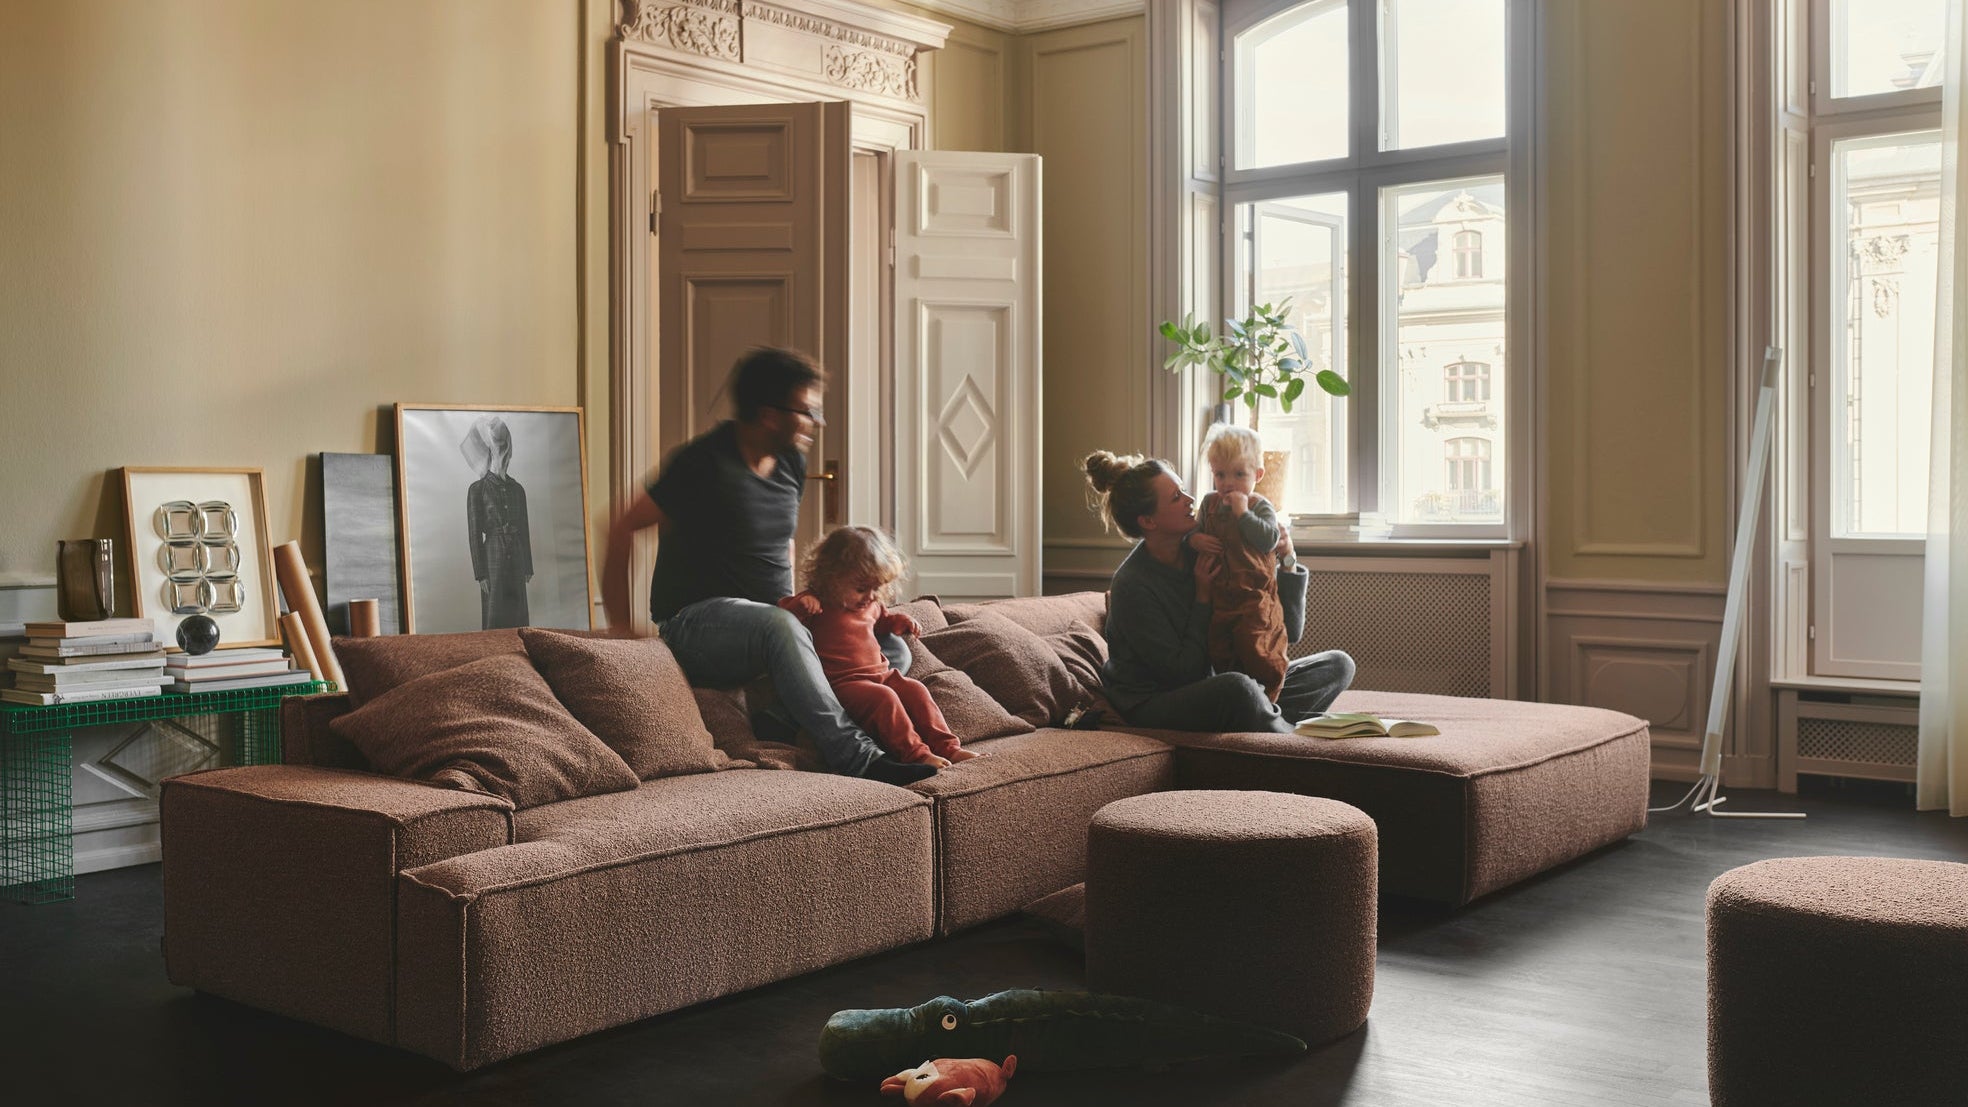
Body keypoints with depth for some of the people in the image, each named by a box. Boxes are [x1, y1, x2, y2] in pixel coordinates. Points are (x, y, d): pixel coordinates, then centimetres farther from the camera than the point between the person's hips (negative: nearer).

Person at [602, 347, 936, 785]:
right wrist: (620, 629, -10)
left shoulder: (792, 463, 10)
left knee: (894, 650, -4)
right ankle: (854, 758, -39)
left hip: (774, 620, 8)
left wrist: (795, 605, 16)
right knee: (778, 626, -40)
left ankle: (785, 715, -21)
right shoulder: (705, 463, -13)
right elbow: (623, 528, -11)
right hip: (697, 622, -8)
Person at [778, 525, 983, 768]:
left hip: (881, 673, 8)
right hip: (844, 683, -8)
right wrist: (800, 603, -31)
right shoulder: (818, 604, -7)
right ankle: (914, 753, -31)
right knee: (884, 697, -31)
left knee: (916, 690, -12)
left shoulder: (873, 604, 17)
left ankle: (946, 746, -12)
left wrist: (900, 621, 20)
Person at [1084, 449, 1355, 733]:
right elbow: (1183, 670, -16)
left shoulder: (1204, 552, 1)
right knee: (1238, 688, -40)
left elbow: (1290, 630, 5)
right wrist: (1203, 596, -15)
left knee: (1338, 664, -1)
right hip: (1153, 705, -8)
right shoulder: (1133, 585, -17)